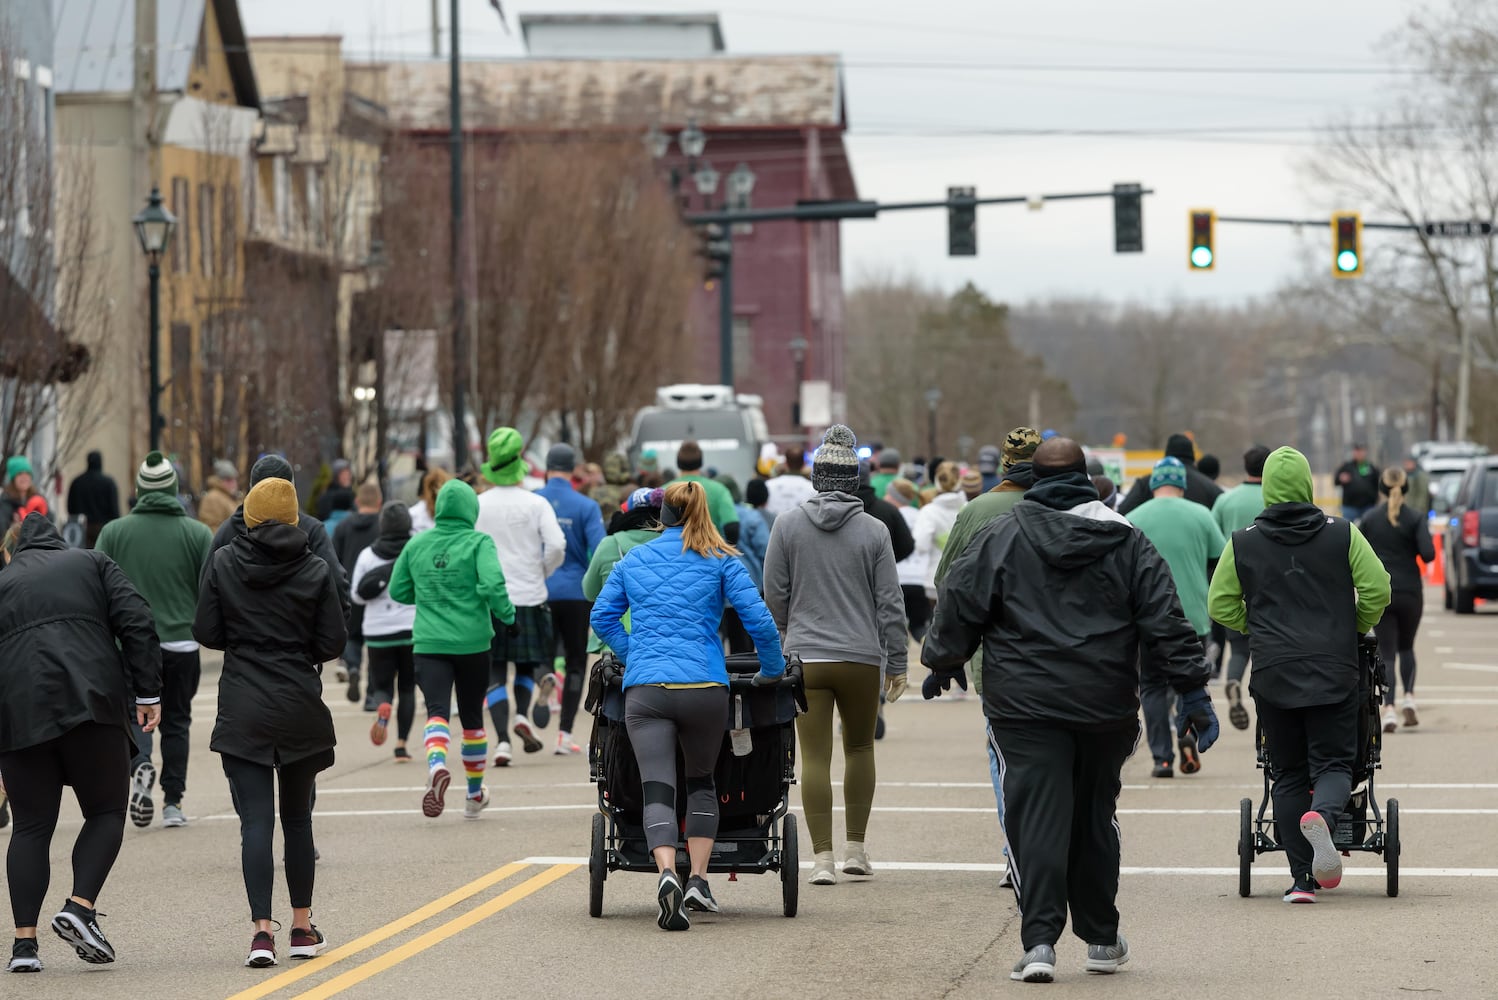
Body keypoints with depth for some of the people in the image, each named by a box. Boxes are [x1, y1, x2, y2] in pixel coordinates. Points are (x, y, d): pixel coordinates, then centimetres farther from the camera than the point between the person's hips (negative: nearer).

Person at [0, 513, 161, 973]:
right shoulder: (91, 564, 19)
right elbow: (137, 625, 3)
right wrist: (148, 693, 4)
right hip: (92, 705, -2)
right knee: (106, 813, 10)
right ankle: (80, 907, -10)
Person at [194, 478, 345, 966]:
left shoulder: (223, 564, -2)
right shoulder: (316, 570, -3)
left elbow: (206, 632, -2)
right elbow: (333, 641, -3)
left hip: (242, 710, -1)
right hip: (300, 709, 1)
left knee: (255, 820, -3)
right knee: (297, 816, 15)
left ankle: (262, 929, -16)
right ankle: (302, 927, 22)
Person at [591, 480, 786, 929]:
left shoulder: (633, 559, 16)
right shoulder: (721, 561, 9)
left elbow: (602, 617, 19)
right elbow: (758, 619, 1)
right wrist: (772, 669, 15)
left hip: (644, 688, 0)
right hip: (704, 686, 0)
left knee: (657, 788, -7)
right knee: (701, 781, 20)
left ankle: (667, 873, -31)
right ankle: (698, 880, 11)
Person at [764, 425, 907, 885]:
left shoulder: (788, 525, -2)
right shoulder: (873, 531, -4)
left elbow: (774, 593, 3)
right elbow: (890, 603, -1)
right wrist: (897, 663, 7)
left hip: (806, 658, 0)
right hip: (862, 658, 0)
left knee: (815, 757, 0)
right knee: (860, 748, 17)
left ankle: (823, 856, -4)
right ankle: (855, 848, 20)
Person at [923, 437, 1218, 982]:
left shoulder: (1000, 538, -1)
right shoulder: (1125, 541, 4)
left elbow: (959, 608, 2)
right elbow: (1167, 621, 1)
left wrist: (941, 664, 18)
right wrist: (1194, 691, 3)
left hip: (1024, 706, -2)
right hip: (1105, 707, 2)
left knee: (1036, 819, -5)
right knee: (1095, 817, 16)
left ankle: (1039, 941, -17)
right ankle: (1102, 940, 24)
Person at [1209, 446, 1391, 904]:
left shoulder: (1244, 544, 2)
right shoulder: (1342, 534, 0)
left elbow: (1221, 606, 6)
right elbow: (1377, 590, -3)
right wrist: (1356, 628, 15)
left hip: (1273, 674, 1)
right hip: (1334, 672, -1)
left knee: (1288, 774, 9)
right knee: (1334, 762, 5)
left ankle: (1302, 879, 4)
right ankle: (1321, 815, -30)